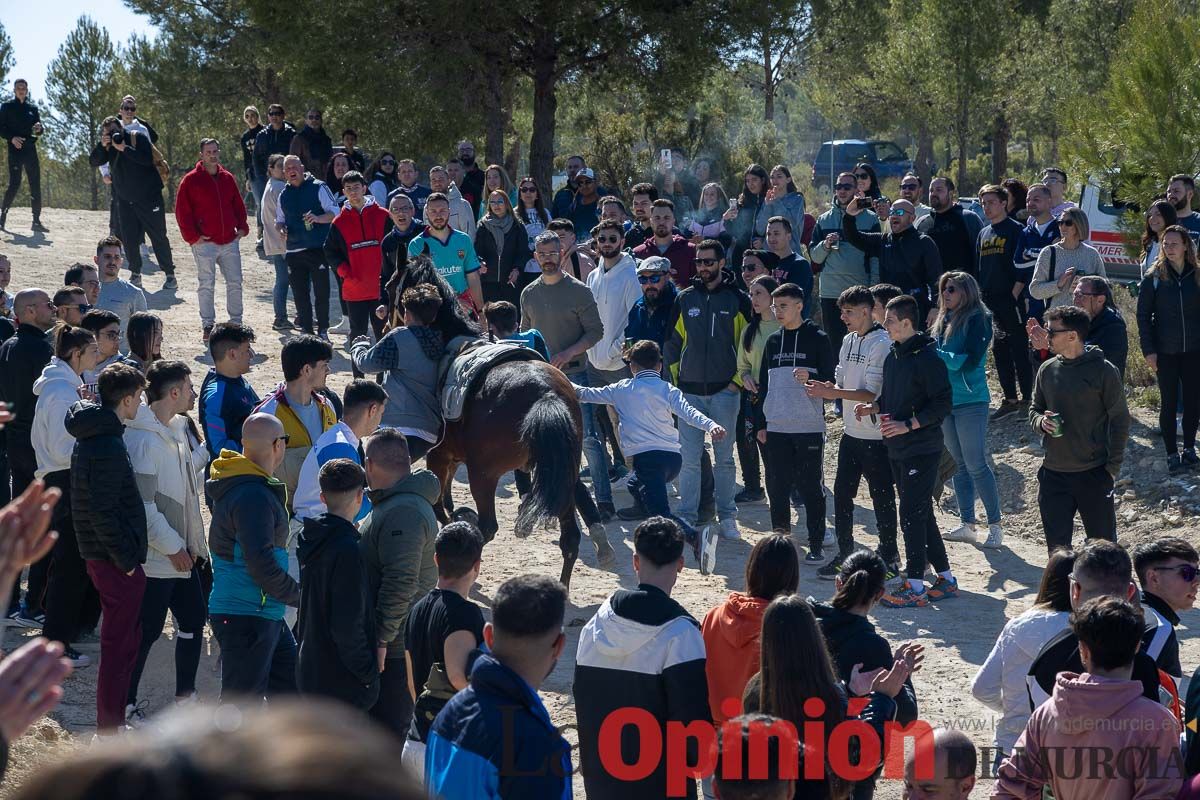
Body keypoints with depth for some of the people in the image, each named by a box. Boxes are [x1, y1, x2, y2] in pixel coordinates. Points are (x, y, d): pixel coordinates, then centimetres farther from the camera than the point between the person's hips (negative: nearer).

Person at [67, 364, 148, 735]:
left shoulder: (89, 435, 10)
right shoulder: (109, 445, -22)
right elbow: (103, 510, -25)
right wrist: (126, 560, -18)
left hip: (99, 553, 10)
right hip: (116, 560, -10)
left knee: (123, 638, 19)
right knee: (120, 644, -2)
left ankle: (110, 723, 27)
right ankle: (110, 730, 4)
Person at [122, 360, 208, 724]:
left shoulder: (176, 430, 9)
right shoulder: (144, 439, -22)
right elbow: (142, 505, -24)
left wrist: (191, 543, 14)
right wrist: (173, 547, -18)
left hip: (181, 552, 10)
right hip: (156, 558, -10)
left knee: (194, 619, 16)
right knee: (147, 632, 0)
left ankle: (186, 695, 30)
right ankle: (125, 705, 13)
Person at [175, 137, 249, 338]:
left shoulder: (227, 178, 11)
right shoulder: (191, 180, -4)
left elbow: (238, 205, 20)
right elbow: (182, 211, -4)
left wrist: (242, 227, 7)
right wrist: (192, 236, -9)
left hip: (230, 241, 4)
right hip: (205, 243, -4)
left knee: (235, 283, 6)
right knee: (206, 284, -1)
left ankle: (236, 322, 17)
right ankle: (208, 325, 6)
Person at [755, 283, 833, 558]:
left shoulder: (816, 338, -2)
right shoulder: (772, 341, 13)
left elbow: (829, 380, -4)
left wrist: (810, 378, -25)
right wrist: (761, 424, 13)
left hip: (809, 427, -5)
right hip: (776, 428, 5)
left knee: (810, 487, -1)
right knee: (777, 486, 5)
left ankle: (816, 545, 6)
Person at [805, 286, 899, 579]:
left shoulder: (882, 344, -16)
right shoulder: (848, 341, 10)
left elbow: (873, 393, -20)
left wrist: (832, 392, -22)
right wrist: (828, 389, -9)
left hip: (876, 436, -8)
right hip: (852, 432, 8)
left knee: (882, 498, 2)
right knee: (842, 494, 11)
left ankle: (889, 558, 12)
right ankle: (844, 555, 20)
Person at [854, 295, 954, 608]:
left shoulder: (927, 357, -15)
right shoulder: (893, 356, 12)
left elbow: (943, 405, -17)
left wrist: (908, 425, -22)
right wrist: (872, 407, 4)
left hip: (922, 450, -9)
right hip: (898, 450, 9)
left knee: (912, 514, -8)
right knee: (922, 514, 13)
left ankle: (915, 587, -3)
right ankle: (945, 579, 22)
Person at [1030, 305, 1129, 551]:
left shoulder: (1103, 371, -9)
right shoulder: (1047, 370, 4)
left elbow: (1120, 420, -6)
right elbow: (1034, 410, 15)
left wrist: (1113, 467, -8)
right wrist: (1041, 422, -9)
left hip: (1094, 474, -4)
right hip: (1054, 473, 4)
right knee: (1057, 546, 7)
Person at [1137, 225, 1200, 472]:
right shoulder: (1154, 278, -5)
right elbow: (1143, 315, -3)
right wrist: (1149, 350, -8)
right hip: (1165, 352, -2)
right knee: (1169, 403, 5)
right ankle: (1171, 453, 15)